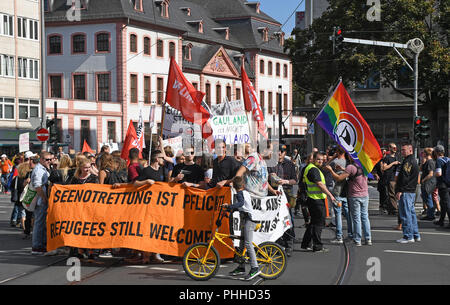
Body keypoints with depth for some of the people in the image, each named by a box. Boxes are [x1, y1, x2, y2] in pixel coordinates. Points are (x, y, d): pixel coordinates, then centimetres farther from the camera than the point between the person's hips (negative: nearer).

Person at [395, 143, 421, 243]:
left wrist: (400, 191, -20)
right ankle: (415, 235, 20)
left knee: (405, 214, -7)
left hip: (405, 192, -11)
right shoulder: (413, 161, 19)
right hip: (412, 191, 11)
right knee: (411, 213, 15)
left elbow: (405, 178, -21)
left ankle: (408, 236, -5)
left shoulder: (408, 162, -14)